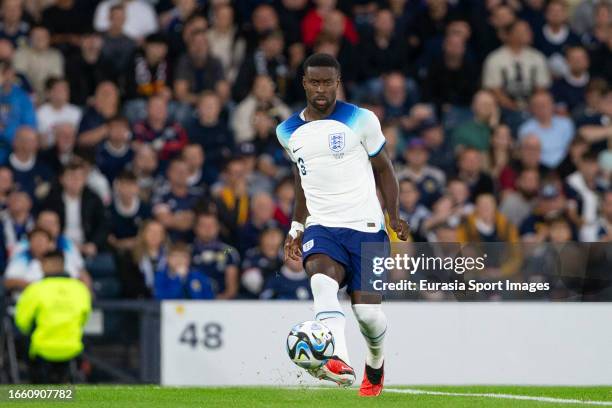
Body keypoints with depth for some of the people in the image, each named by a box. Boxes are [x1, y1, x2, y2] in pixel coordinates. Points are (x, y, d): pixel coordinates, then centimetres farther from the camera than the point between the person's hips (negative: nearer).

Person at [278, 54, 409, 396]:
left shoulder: (361, 120, 0)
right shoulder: (288, 132, 11)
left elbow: (383, 168, 8)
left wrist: (394, 214, -4)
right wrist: (297, 226, 25)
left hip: (366, 227, -2)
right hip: (322, 227, 2)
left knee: (367, 311, -7)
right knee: (322, 281, -31)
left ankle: (376, 363, 30)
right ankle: (340, 364, -50)